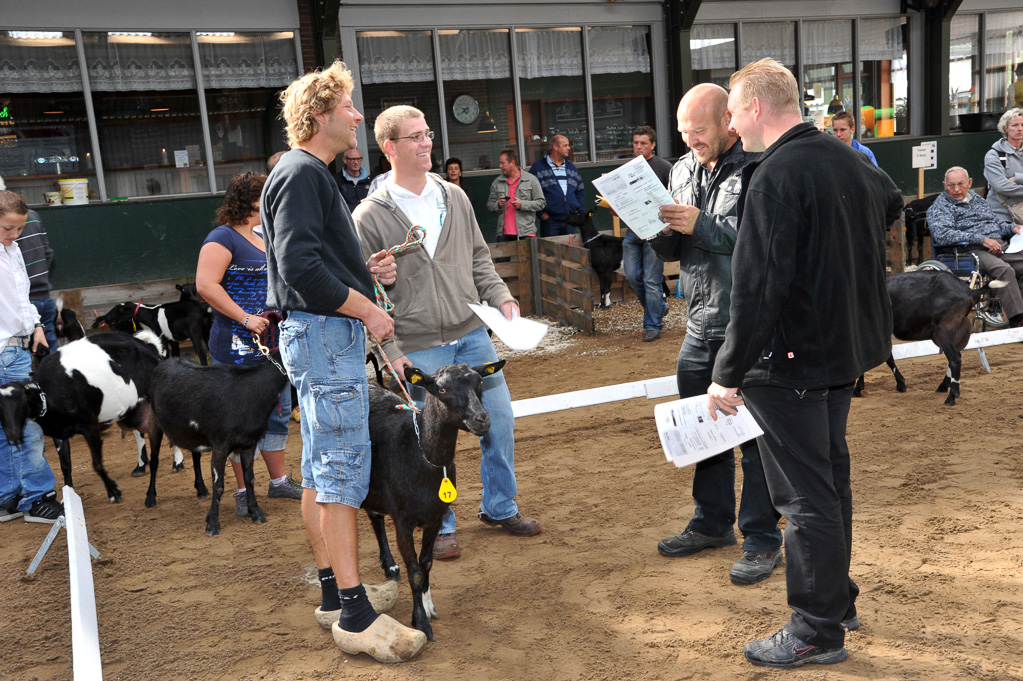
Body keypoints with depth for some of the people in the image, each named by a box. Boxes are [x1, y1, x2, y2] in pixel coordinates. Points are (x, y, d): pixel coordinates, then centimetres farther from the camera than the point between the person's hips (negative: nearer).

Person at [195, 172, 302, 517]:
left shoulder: (262, 239, 18)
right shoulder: (222, 238, -11)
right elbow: (205, 285, -22)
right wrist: (245, 318, -22)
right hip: (238, 348, -9)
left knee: (278, 411, 15)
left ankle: (279, 481, 27)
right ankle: (244, 492, 11)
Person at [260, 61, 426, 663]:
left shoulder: (312, 174, 21)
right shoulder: (301, 173, -11)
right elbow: (299, 265, -22)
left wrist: (365, 270, 9)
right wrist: (367, 309, -16)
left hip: (327, 333, 11)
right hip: (325, 332, -11)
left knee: (321, 467, 13)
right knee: (345, 467, -10)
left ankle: (335, 590, 23)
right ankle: (356, 615, -6)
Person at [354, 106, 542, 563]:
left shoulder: (454, 197, 8)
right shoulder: (370, 216, -7)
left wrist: (501, 298, 1)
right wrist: (390, 350, -11)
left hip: (472, 334, 5)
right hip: (420, 349, -5)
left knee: (499, 420, 10)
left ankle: (499, 506, 30)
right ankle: (441, 526, 22)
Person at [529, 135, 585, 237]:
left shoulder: (571, 167, 17)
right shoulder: (538, 168, -1)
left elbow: (581, 190, 24)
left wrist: (579, 210, 11)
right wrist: (541, 213, -9)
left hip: (571, 221, 5)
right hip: (550, 221, -5)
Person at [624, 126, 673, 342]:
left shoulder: (664, 167, -1)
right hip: (632, 229, 5)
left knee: (651, 280, -3)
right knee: (632, 275, 4)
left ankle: (653, 325, 7)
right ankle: (659, 307, 27)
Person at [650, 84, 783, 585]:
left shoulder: (760, 167, -11)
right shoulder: (683, 170, 12)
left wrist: (699, 224, -23)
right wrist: (660, 229, -7)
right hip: (700, 324, 7)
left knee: (755, 433, 1)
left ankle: (762, 540, 14)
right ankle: (713, 523, 34)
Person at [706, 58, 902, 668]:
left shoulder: (776, 176, -21)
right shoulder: (848, 159, 8)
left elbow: (756, 287, -25)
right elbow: (892, 202, 32)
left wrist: (729, 374, -20)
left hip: (793, 358, -9)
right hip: (847, 347, 9)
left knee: (806, 496, 1)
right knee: (831, 475, 21)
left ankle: (817, 631, 14)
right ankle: (840, 598, 36)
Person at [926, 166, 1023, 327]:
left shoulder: (976, 198, 25)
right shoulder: (940, 206, 2)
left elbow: (996, 221, 35)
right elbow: (942, 235, -17)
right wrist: (981, 239, -18)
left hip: (1000, 245, 7)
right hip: (972, 250, -7)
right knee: (1004, 269, -33)